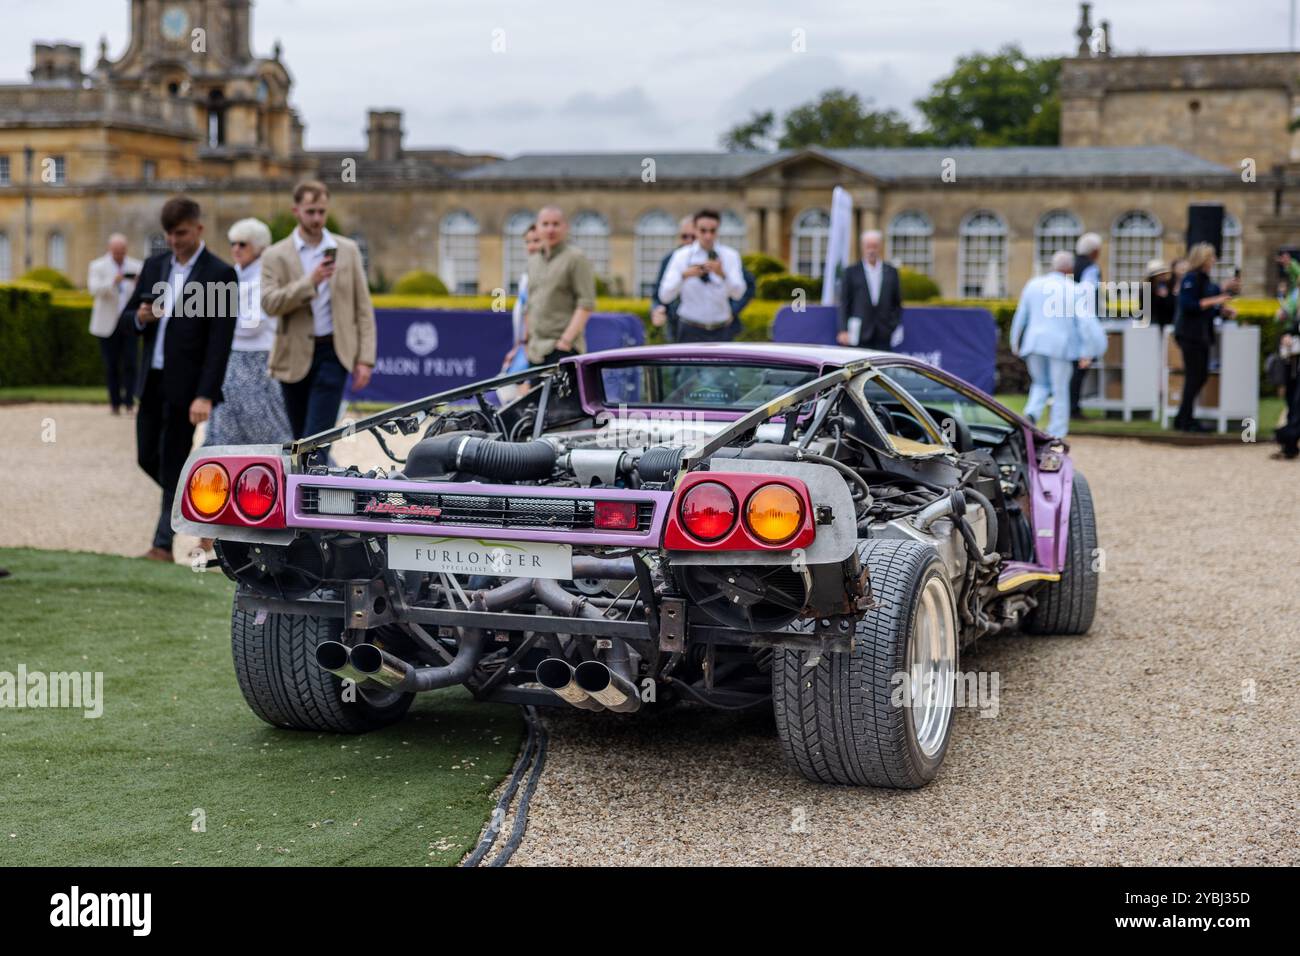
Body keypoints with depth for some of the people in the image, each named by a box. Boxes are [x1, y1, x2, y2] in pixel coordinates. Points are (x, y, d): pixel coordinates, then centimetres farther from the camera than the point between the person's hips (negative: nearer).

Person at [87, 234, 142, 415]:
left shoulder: (136, 267, 7)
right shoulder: (98, 267, 2)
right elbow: (94, 290, -14)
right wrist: (113, 282, -30)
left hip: (130, 323, 1)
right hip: (108, 324, -1)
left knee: (130, 364, -8)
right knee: (111, 366, 2)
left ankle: (129, 403, -6)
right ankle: (115, 403, 11)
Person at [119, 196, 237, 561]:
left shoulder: (220, 276, -9)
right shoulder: (154, 265, 9)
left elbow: (220, 342, -14)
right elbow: (127, 315, 16)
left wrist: (205, 395, -21)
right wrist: (140, 318, -9)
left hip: (185, 385, -6)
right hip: (151, 380, 7)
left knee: (172, 464, -2)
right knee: (148, 458, 11)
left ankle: (163, 544, 6)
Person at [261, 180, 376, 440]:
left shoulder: (348, 250, 6)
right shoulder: (275, 255, 2)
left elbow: (363, 308, 5)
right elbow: (269, 303, -12)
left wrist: (365, 358, -2)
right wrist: (311, 281, -22)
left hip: (334, 352, -1)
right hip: (295, 356, 1)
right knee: (301, 439, 11)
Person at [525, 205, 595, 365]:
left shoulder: (576, 258, -3)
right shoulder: (533, 260, 18)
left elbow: (586, 304, -10)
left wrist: (566, 339, -16)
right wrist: (528, 340, 18)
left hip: (562, 349, -7)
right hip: (536, 349, 7)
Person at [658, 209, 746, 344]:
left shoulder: (730, 256, 0)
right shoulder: (681, 256, -1)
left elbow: (738, 293, -13)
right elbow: (665, 296, -9)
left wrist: (722, 274, -32)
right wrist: (684, 275, -26)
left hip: (721, 332, 1)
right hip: (691, 332, -1)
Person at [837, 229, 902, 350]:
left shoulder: (891, 272, 11)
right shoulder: (851, 272, 5)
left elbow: (897, 304, 15)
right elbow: (844, 304, 2)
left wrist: (895, 327, 4)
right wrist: (843, 330, -7)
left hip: (883, 337, 1)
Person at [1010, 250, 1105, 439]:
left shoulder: (1034, 284, 8)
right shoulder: (1075, 291, -3)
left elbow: (1021, 316, 13)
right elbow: (1086, 322, -8)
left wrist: (1016, 342, 25)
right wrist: (1088, 353, -4)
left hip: (1034, 343, 4)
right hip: (1060, 345, -3)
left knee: (1040, 384, 22)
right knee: (1060, 391, 6)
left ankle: (1031, 413, -6)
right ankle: (1056, 437, 6)